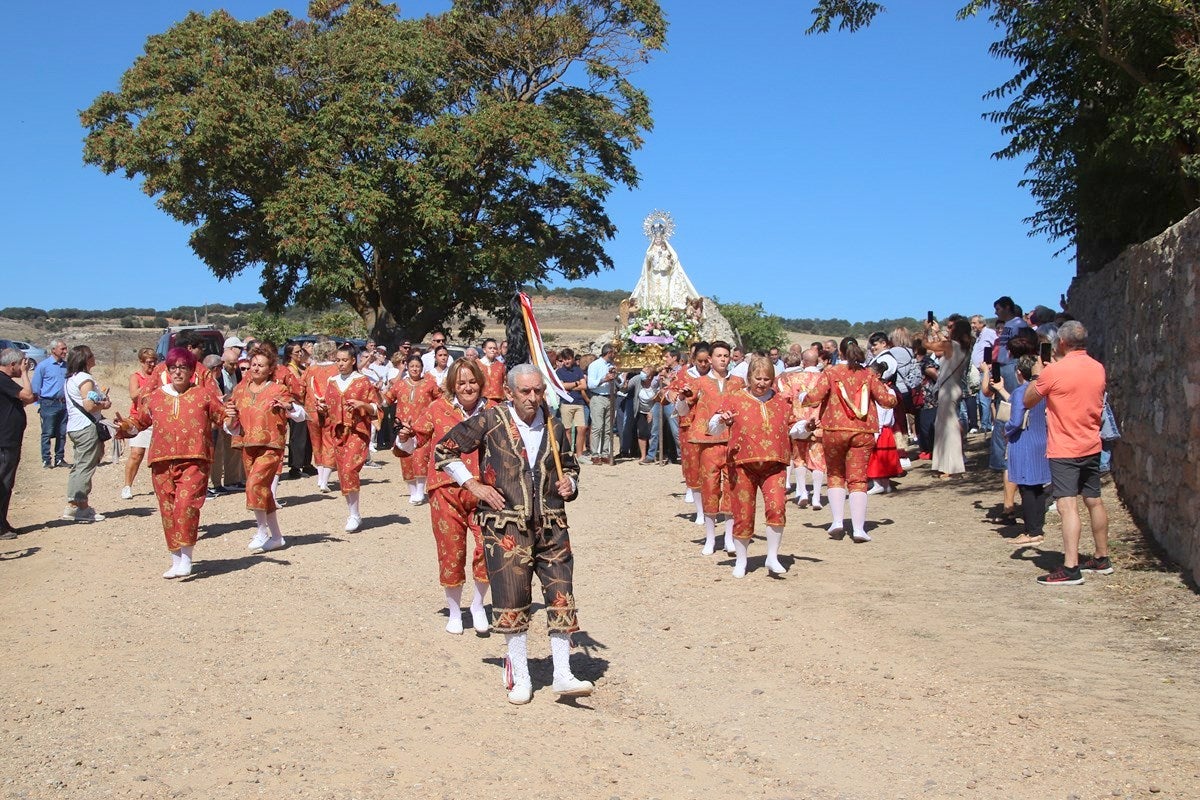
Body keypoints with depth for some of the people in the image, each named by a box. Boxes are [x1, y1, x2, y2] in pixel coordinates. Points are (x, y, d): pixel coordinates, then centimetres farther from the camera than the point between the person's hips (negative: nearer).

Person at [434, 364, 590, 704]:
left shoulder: (553, 427, 8)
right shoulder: (489, 422, -4)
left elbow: (569, 465, 24)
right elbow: (443, 450, 2)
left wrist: (570, 484, 2)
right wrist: (474, 485, -4)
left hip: (551, 526, 4)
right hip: (506, 526, -3)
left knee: (561, 596, 0)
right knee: (512, 601, 1)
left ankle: (563, 675, 10)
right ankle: (520, 678, 17)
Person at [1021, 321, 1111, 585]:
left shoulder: (1054, 371, -15)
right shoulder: (1098, 368, 5)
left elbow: (1027, 401, -3)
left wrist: (1038, 375, 12)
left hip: (1064, 450, -7)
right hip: (1091, 446, 7)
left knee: (1067, 505, -13)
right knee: (1094, 501, 17)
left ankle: (1070, 568, -19)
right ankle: (1101, 558, 29)